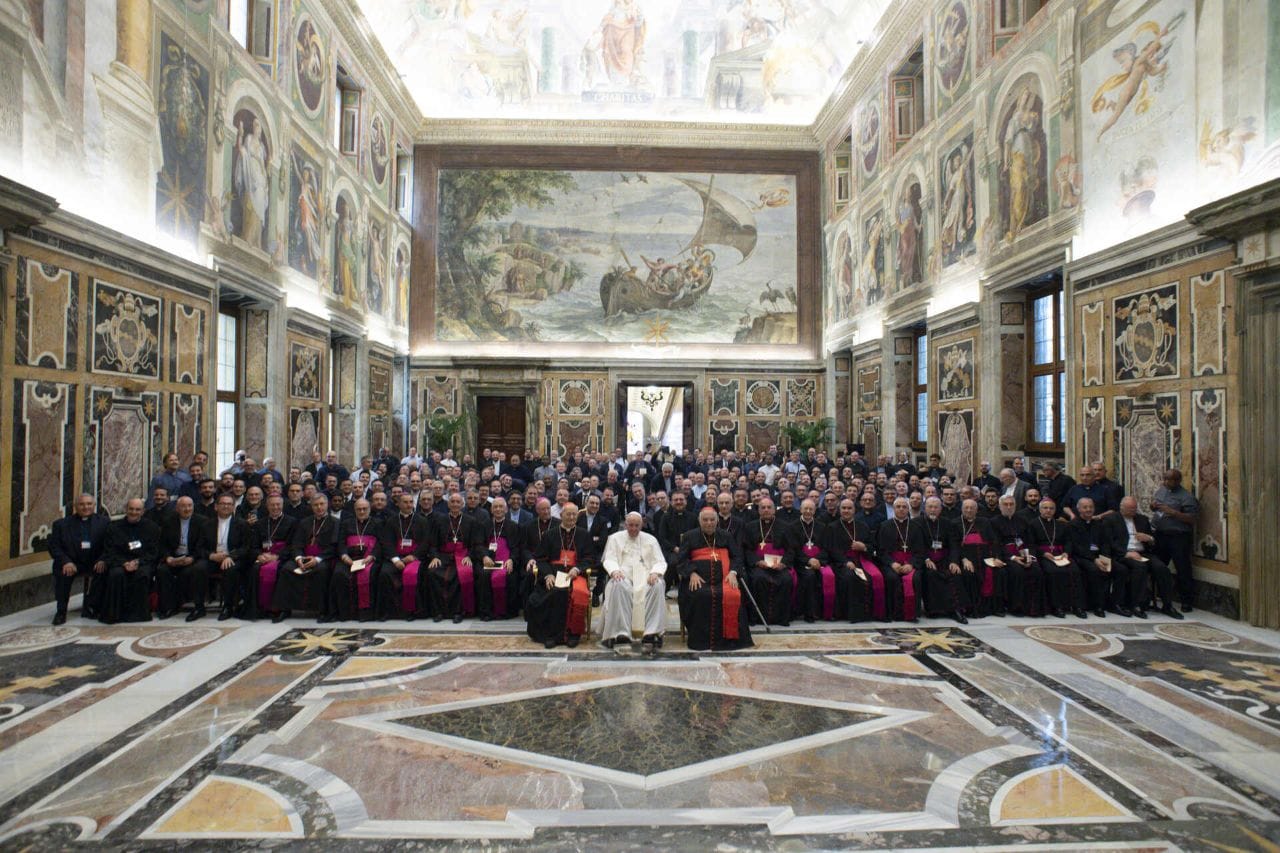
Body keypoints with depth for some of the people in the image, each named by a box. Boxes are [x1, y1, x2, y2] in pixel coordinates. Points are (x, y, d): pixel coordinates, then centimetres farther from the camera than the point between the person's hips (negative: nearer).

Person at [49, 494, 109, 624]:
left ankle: (89, 606, -9)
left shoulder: (104, 522, 6)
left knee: (104, 571, -29)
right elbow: (54, 546, -1)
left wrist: (103, 560, -20)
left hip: (95, 563, 0)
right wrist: (66, 562, -20)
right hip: (71, 562, 1)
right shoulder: (61, 524, 8)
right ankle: (60, 611, -11)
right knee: (62, 573, -30)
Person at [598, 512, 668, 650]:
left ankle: (652, 633, -36)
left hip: (645, 576, 1)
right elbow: (609, 559, 6)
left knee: (658, 585, -33)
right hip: (623, 575, -1)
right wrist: (614, 570, -18)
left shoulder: (651, 539, 18)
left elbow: (660, 562, 10)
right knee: (619, 586, -37)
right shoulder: (615, 538, 17)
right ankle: (622, 634, -38)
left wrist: (655, 572, -14)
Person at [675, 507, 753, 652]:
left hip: (723, 578, 1)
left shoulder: (727, 536, 22)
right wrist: (692, 573, -12)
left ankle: (730, 637, -15)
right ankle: (701, 639, -20)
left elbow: (737, 556, 14)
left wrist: (733, 572, -6)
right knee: (700, 596, -33)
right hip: (699, 579, -1)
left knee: (733, 596, -30)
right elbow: (681, 560, 7)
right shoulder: (690, 537, 16)